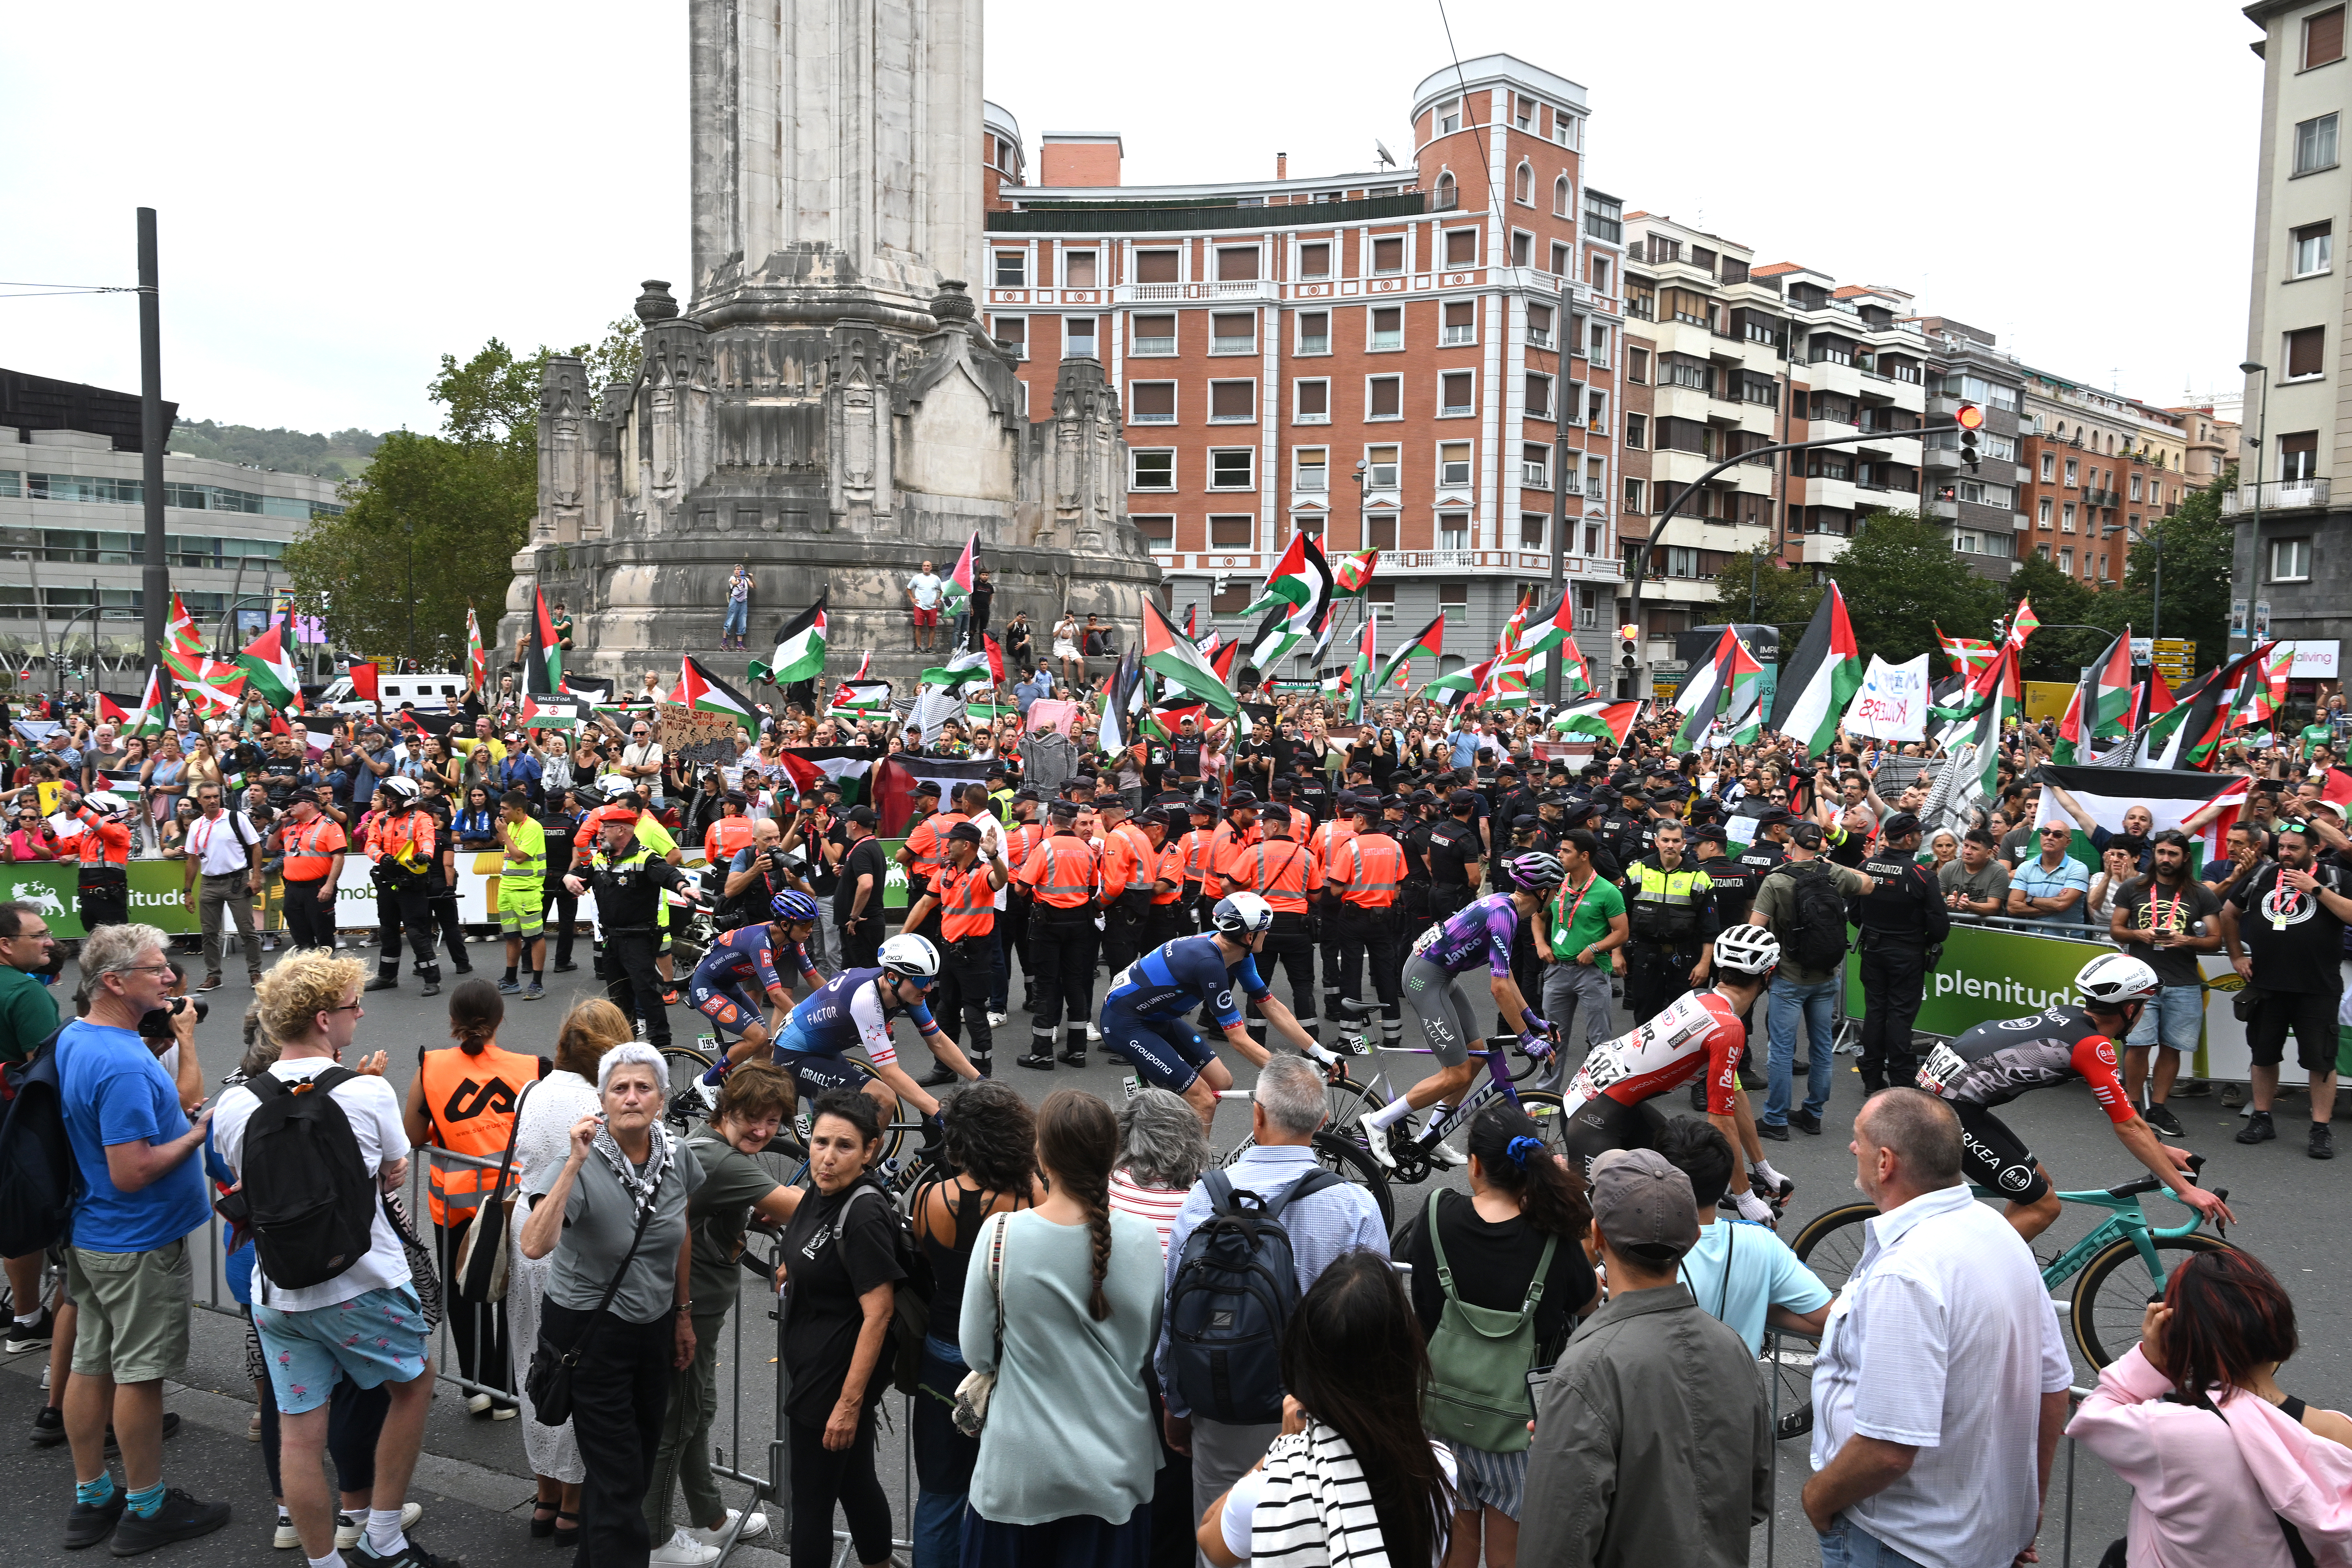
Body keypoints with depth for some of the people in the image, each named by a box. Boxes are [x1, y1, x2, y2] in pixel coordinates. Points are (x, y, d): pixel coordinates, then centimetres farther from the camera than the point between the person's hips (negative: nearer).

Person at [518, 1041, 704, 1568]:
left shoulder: (678, 1159, -8)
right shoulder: (584, 1166, -23)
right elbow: (535, 1245, -39)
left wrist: (684, 1316, 12)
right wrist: (574, 1164, -42)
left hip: (654, 1324, 6)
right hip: (590, 1328, -6)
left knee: (643, 1452, 20)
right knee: (618, 1472, -2)